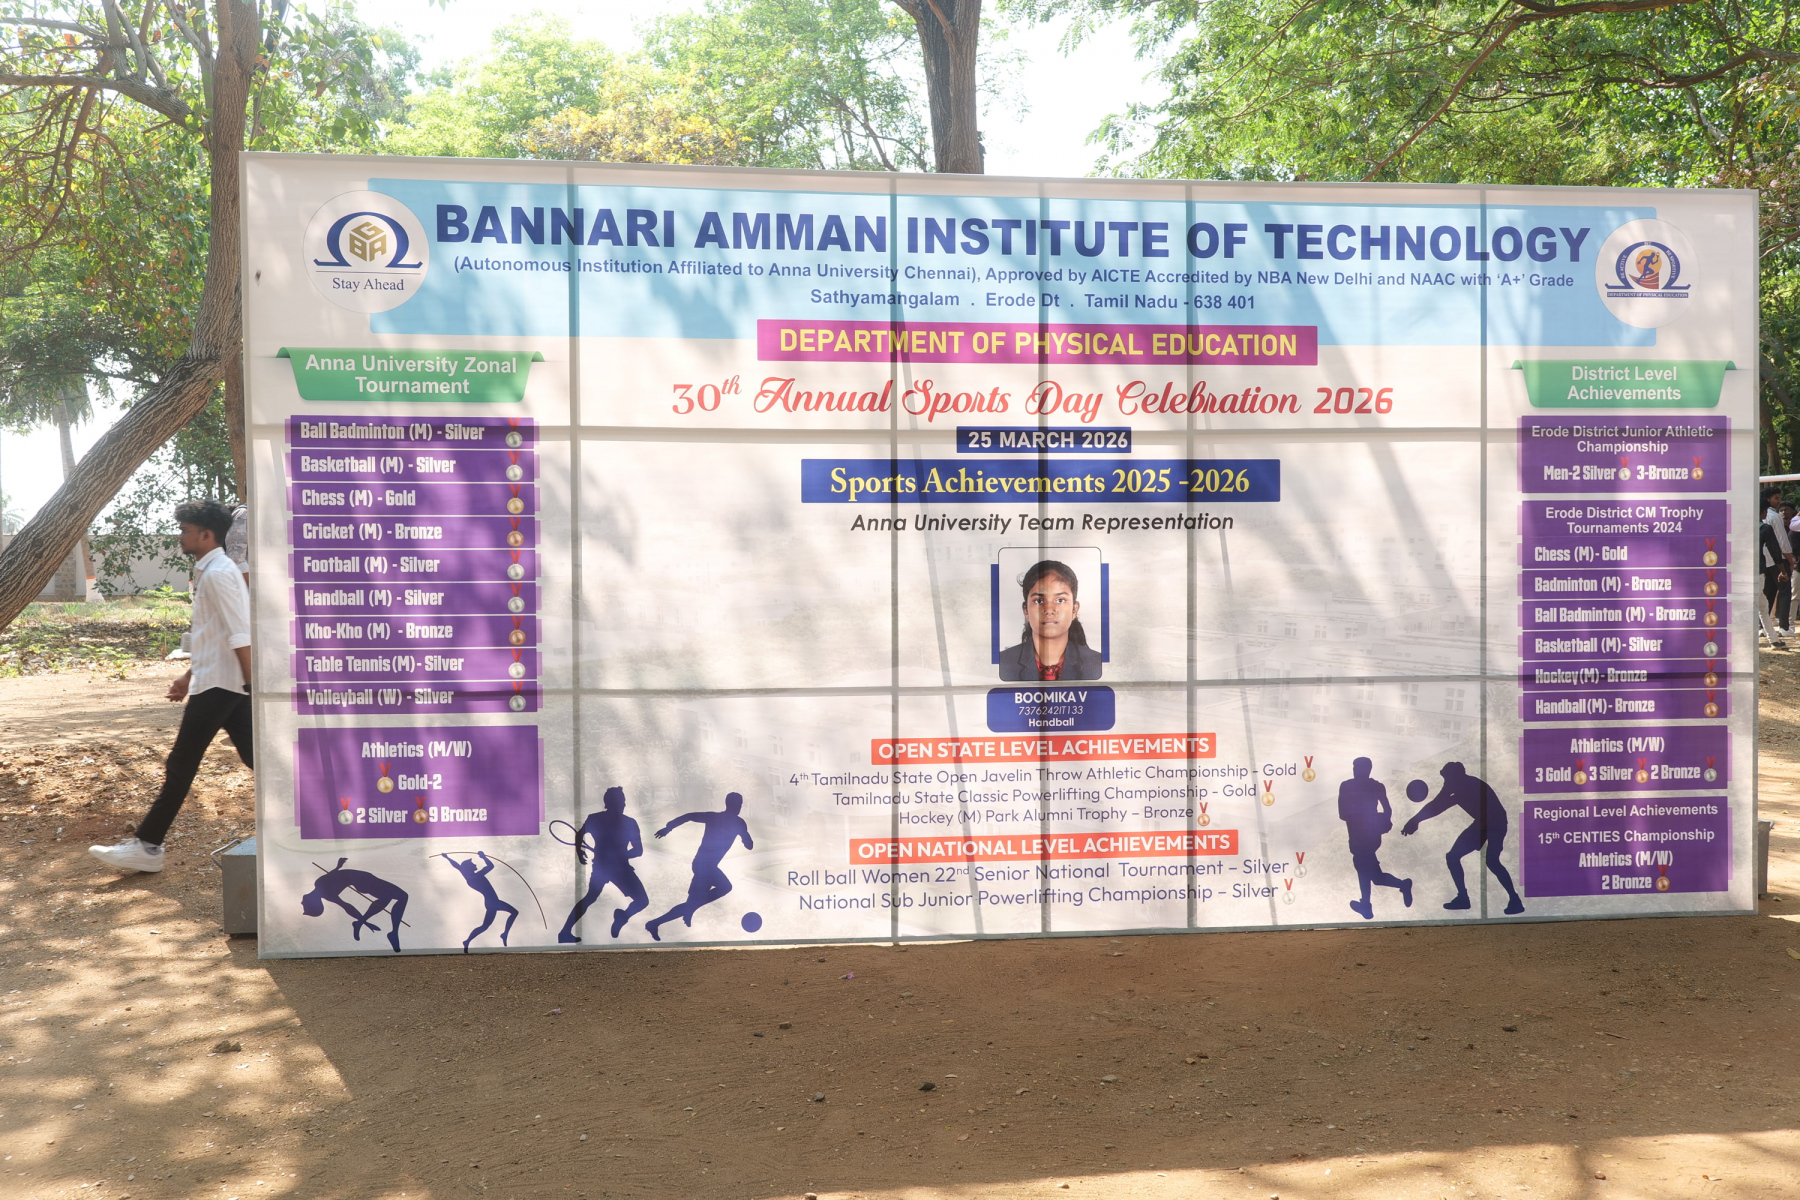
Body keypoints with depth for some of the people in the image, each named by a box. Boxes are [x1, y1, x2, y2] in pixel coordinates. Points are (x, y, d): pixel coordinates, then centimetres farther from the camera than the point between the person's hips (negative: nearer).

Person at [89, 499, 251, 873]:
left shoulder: (217, 574, -14)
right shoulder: (211, 572, 18)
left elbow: (240, 635, -22)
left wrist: (252, 684, -25)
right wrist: (189, 677, 25)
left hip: (218, 686, -10)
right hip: (227, 683, 10)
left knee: (180, 764, -3)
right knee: (254, 757, 8)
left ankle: (147, 846, 3)